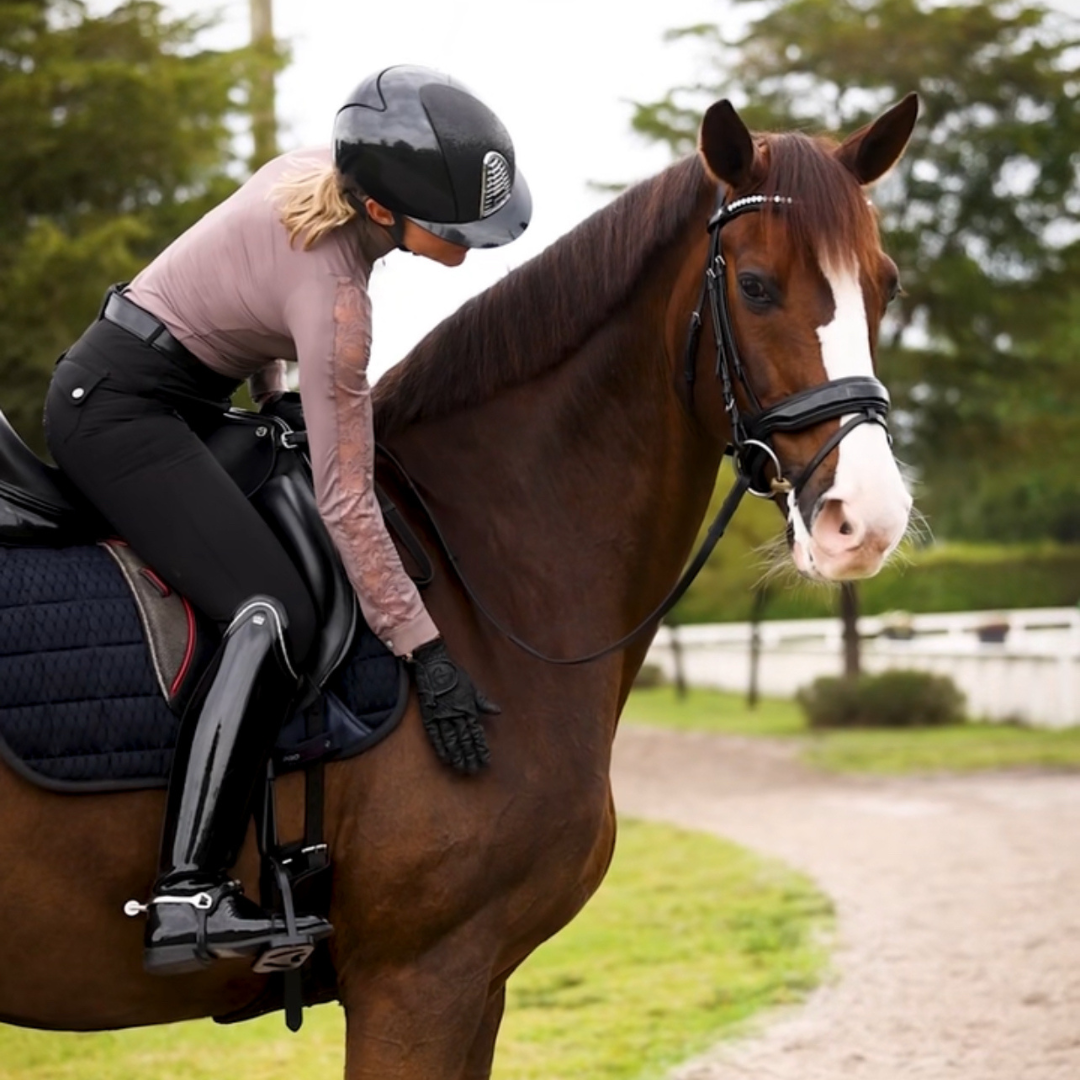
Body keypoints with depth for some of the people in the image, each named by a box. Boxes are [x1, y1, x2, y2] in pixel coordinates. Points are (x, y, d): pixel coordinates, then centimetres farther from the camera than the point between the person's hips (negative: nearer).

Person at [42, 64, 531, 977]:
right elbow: (346, 501, -26)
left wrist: (273, 389, 7)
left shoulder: (315, 173, -4)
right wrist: (425, 653, -24)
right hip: (119, 410, -11)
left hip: (175, 394, 11)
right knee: (274, 616, -27)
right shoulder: (333, 291, -28)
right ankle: (187, 898, -30)